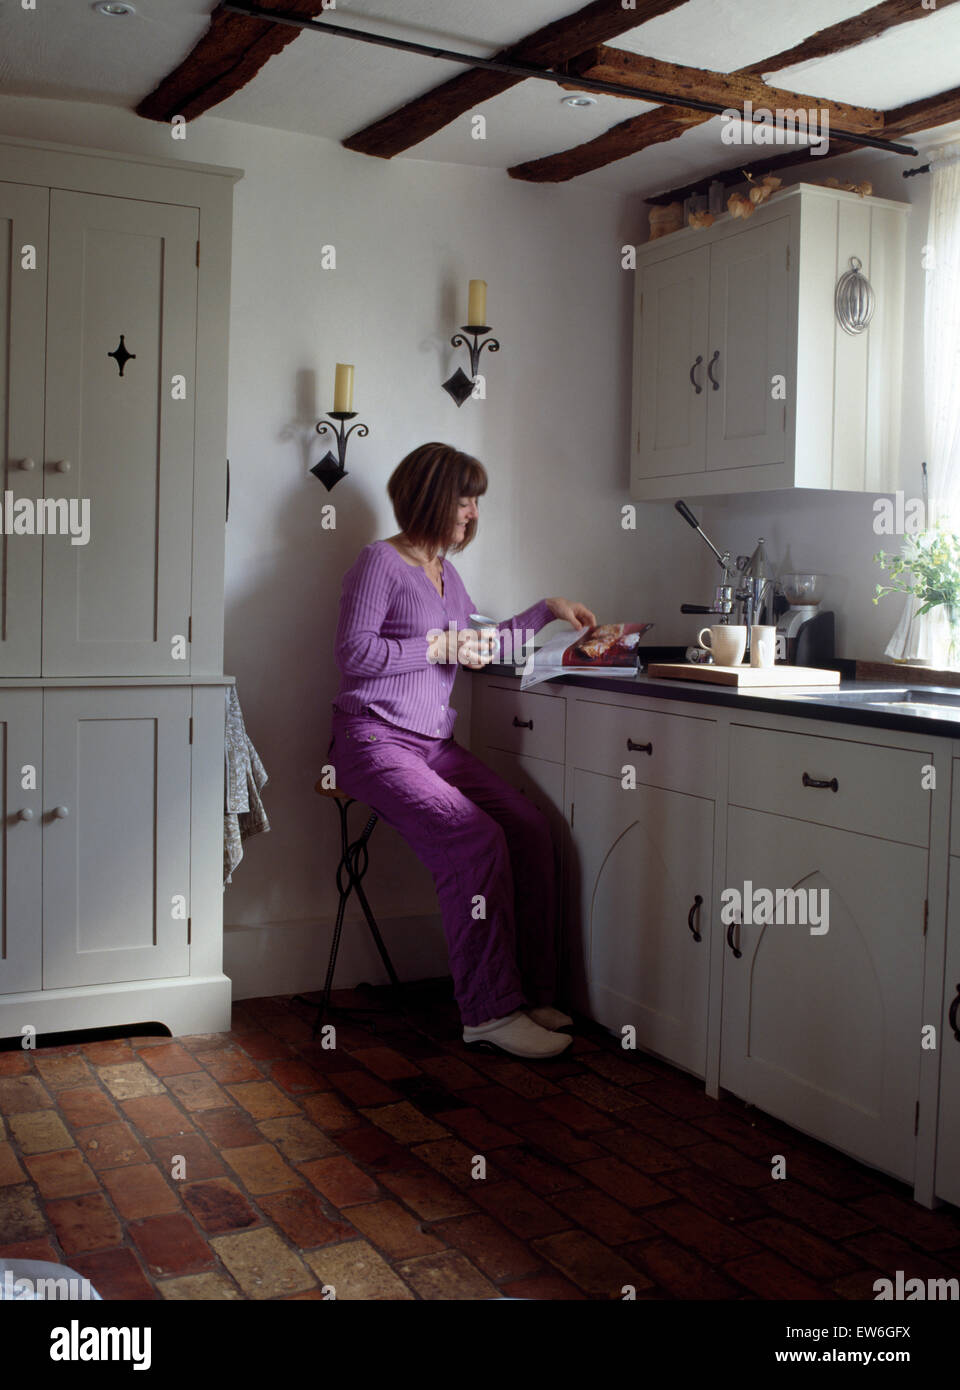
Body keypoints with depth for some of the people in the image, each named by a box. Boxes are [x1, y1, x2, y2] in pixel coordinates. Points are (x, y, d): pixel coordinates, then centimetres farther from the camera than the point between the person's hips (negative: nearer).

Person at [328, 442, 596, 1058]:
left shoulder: (446, 573, 21)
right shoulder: (381, 562, -3)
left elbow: (483, 646, 34)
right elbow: (354, 653, -13)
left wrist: (548, 610, 31)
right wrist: (440, 646, -10)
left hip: (437, 745, 7)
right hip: (377, 741, -7)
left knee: (530, 828, -16)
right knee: (477, 840, -28)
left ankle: (531, 994, -8)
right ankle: (490, 1011, -20)